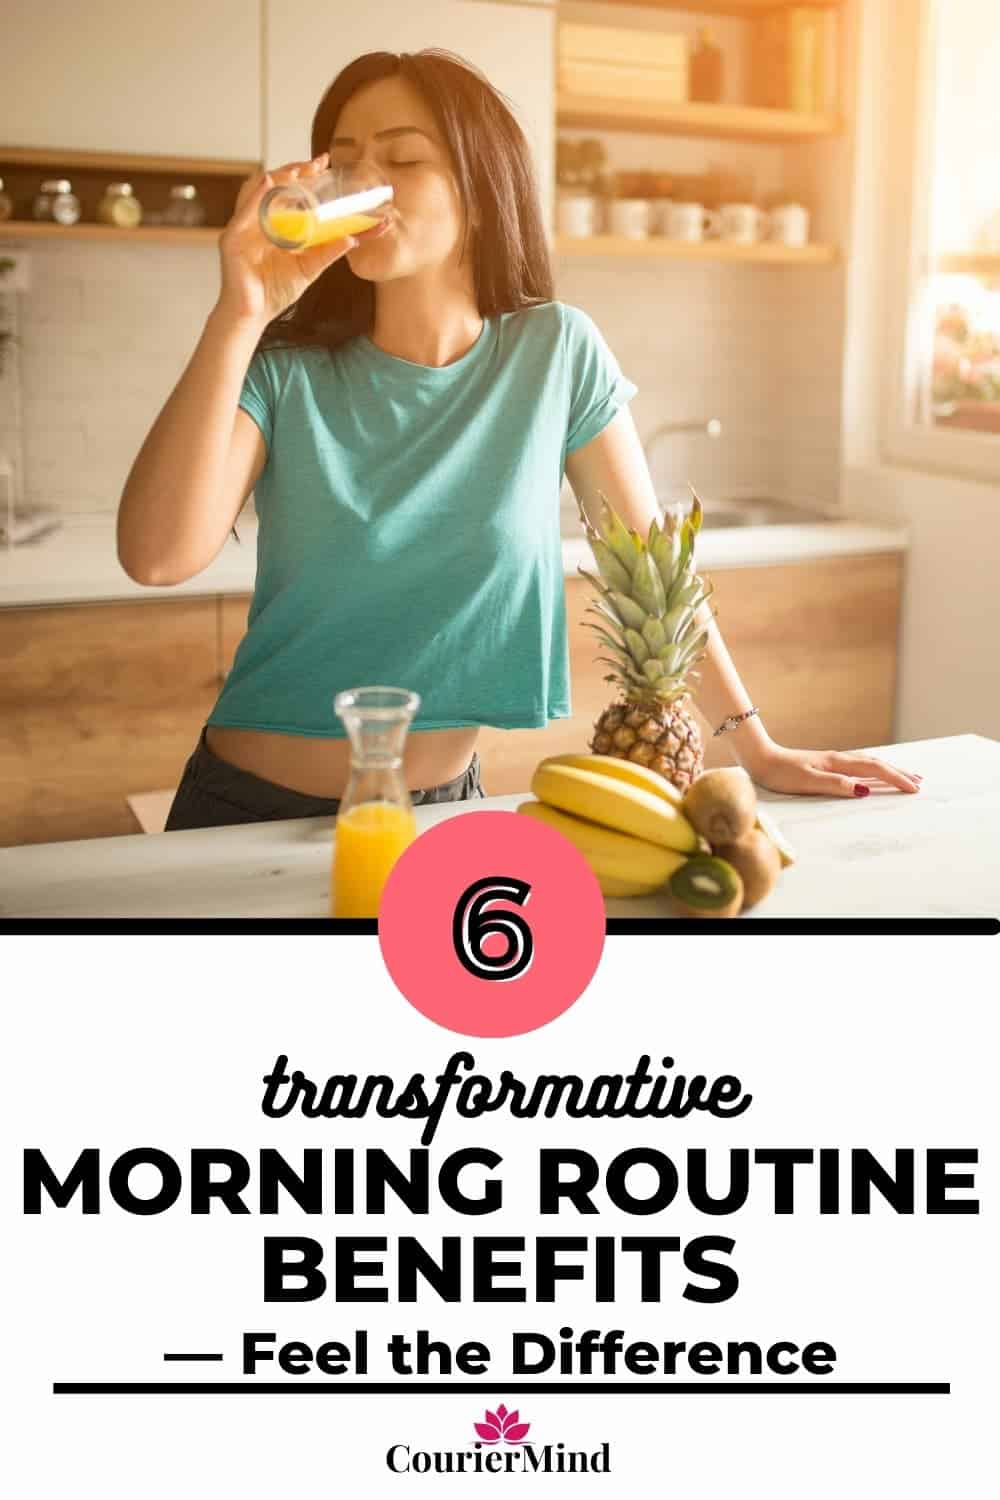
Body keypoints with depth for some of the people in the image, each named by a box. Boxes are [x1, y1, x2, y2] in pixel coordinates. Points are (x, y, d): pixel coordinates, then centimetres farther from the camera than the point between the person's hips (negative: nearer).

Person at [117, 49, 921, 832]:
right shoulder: (282, 371, -10)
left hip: (442, 805, 0)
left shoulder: (558, 351, -7)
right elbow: (157, 556, -24)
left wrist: (757, 748, -2)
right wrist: (239, 315, -26)